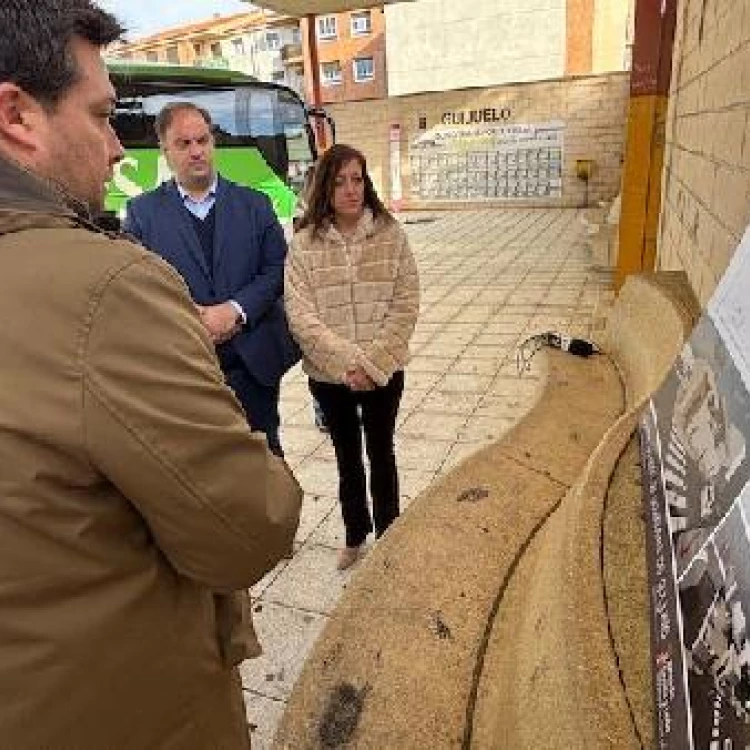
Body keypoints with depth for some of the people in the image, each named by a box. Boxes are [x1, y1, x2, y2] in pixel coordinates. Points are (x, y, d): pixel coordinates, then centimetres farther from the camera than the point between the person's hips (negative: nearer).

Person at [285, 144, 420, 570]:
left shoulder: (391, 235, -5)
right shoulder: (304, 244, -6)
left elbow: (406, 305, -7)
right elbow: (300, 315, -11)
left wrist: (372, 362, -15)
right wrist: (347, 363, -19)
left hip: (384, 372, 0)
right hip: (329, 375, 1)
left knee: (381, 454, 15)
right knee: (347, 456, 18)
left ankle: (387, 537, 36)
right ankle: (355, 535, 40)